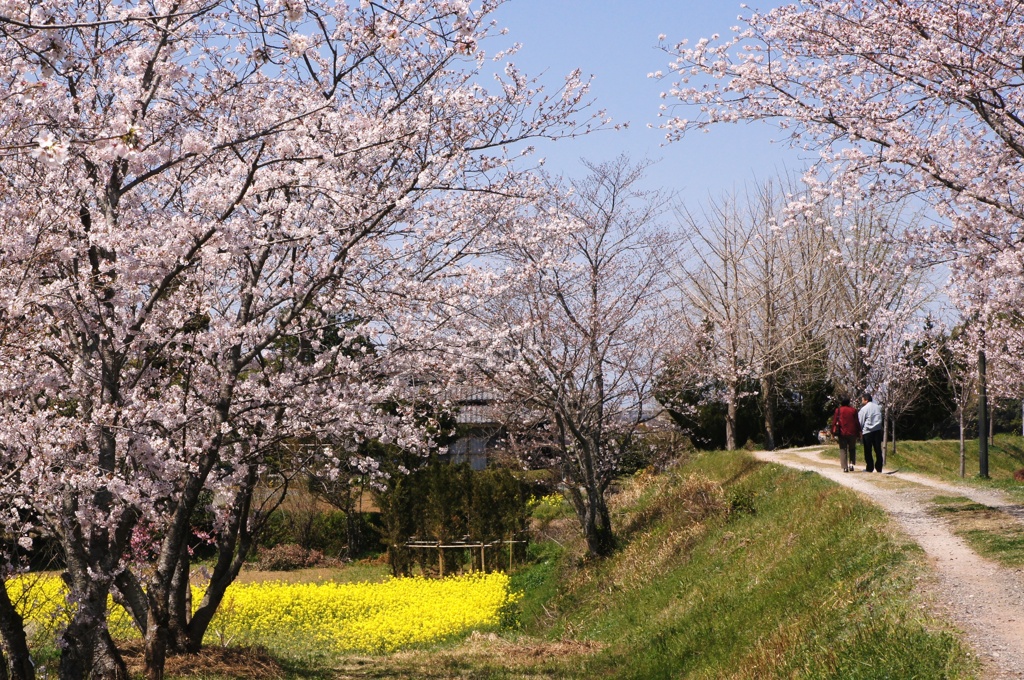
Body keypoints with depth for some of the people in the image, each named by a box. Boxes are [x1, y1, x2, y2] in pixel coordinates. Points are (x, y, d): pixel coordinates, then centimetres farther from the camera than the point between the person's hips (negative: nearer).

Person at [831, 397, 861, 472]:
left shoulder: (838, 410, 0)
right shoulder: (853, 410, 2)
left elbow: (834, 422, -1)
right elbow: (857, 422, 1)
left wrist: (833, 433, 3)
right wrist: (858, 432, 7)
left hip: (842, 433, -1)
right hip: (852, 433, 1)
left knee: (843, 450, 4)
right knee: (852, 449, 17)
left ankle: (845, 467, -5)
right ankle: (851, 463, -2)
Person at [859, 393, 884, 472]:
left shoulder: (864, 409, -8)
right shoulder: (878, 407, 10)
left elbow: (860, 421, -3)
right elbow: (880, 419, 17)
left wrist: (860, 431, 9)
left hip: (867, 431, -5)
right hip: (878, 430, 5)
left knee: (868, 451, 3)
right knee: (878, 450, 6)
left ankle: (869, 468, 2)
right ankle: (879, 468, 5)